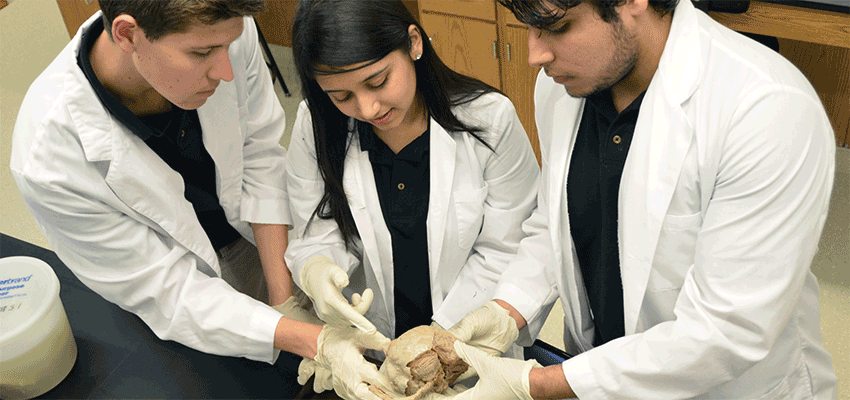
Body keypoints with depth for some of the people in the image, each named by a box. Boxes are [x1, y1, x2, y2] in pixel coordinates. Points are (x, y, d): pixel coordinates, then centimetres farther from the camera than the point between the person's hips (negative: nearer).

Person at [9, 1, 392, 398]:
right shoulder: (48, 160, -38)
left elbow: (260, 152, -15)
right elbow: (167, 294, -30)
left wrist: (283, 296, -18)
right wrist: (316, 342, -39)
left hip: (251, 229, 3)